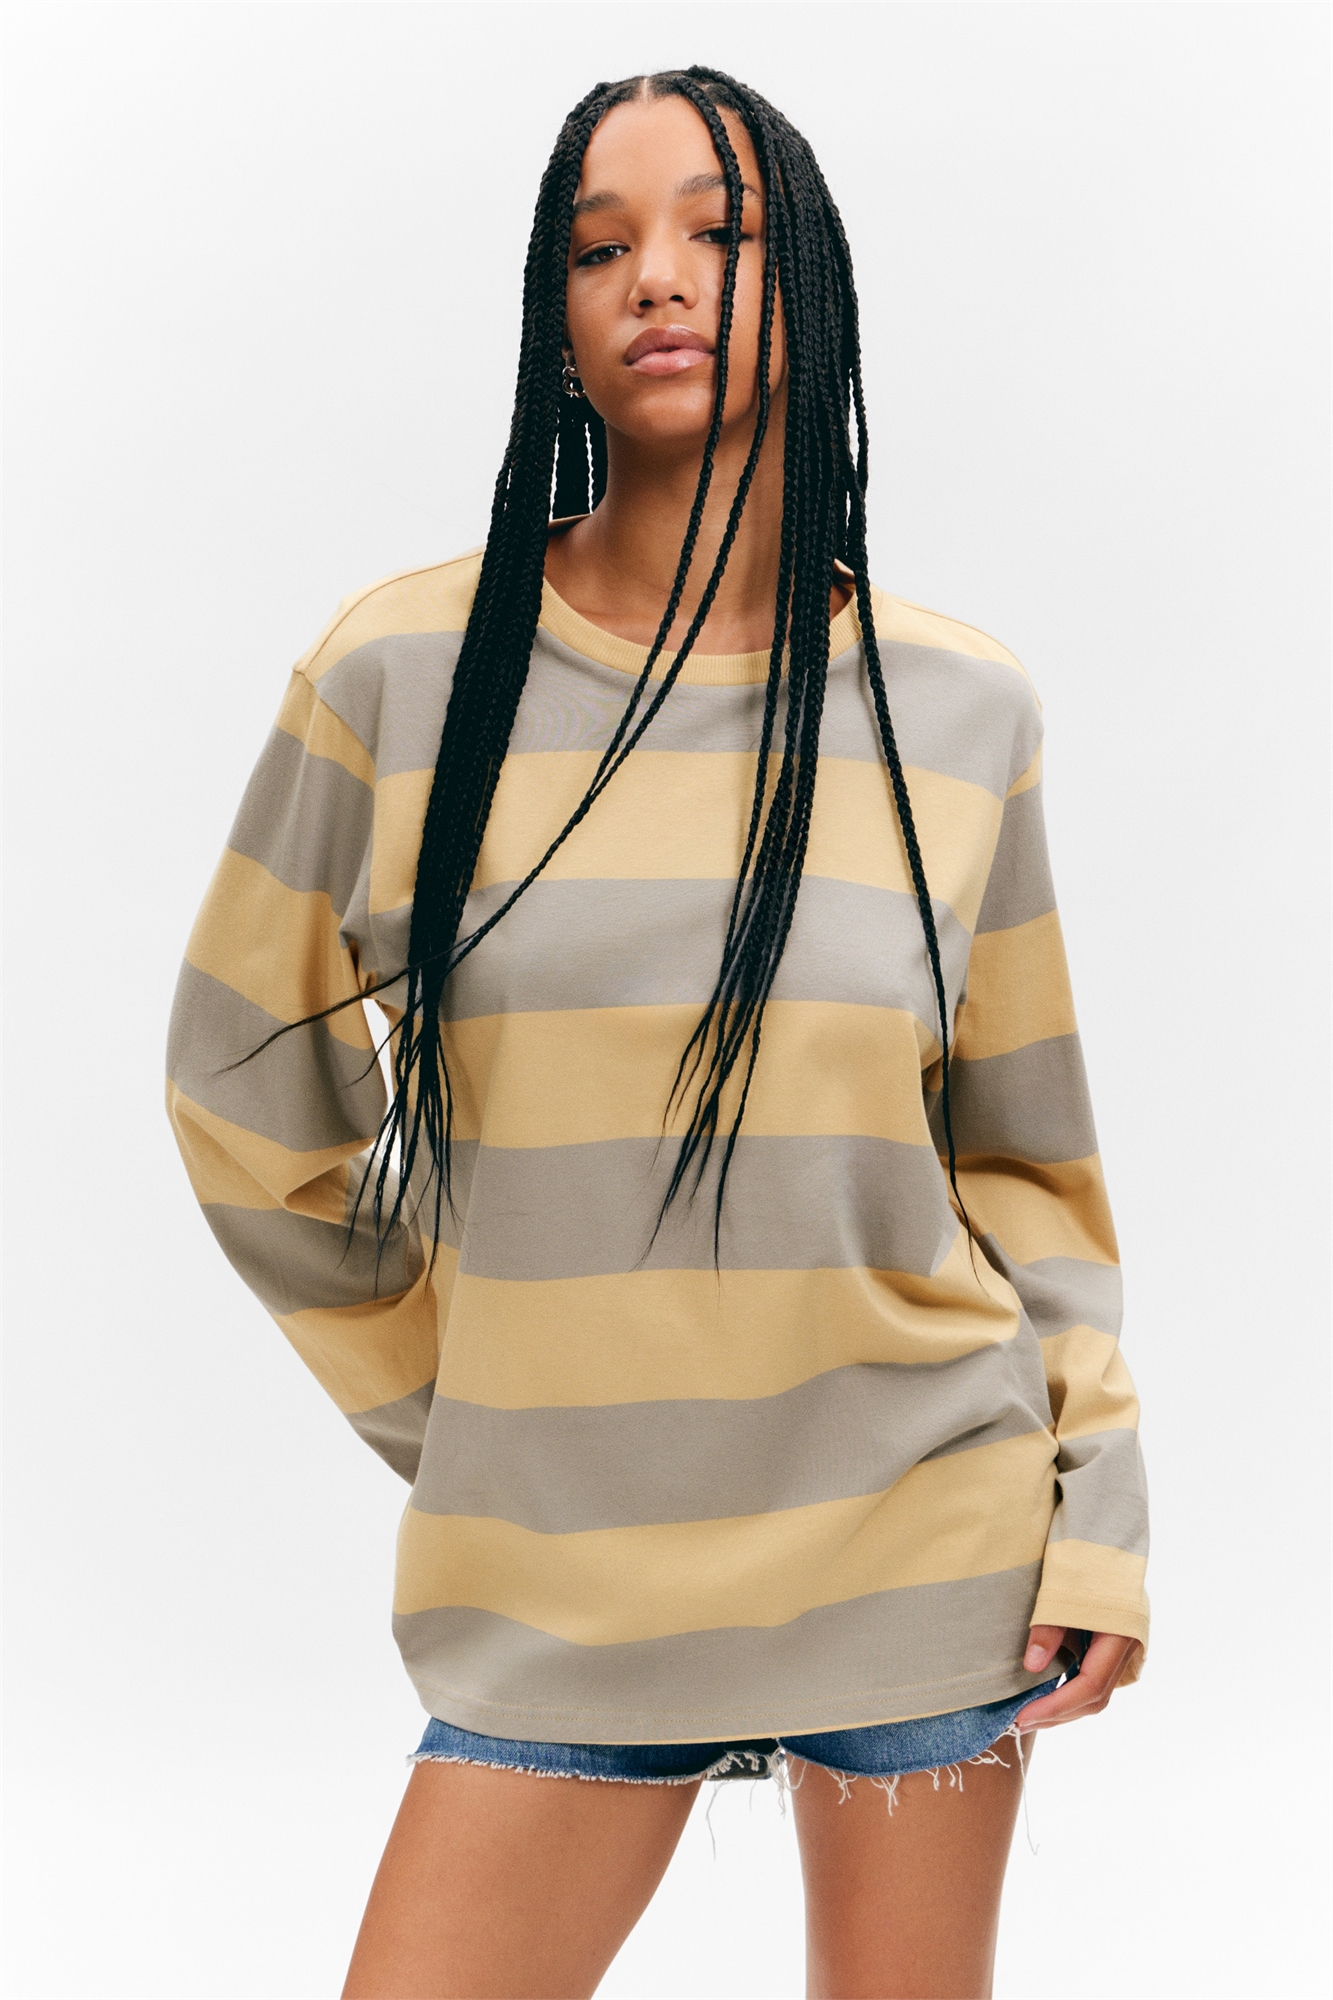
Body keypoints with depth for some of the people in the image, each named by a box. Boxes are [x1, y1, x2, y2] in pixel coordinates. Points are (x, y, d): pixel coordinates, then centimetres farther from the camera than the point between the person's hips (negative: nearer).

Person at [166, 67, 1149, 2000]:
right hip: (566, 1575, 0)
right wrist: (443, 1395, 6)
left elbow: (1024, 1150, 6)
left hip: (924, 1538, 1)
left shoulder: (960, 709, 0)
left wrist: (1101, 1513, 3)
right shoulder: (403, 674, -5)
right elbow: (251, 1104, 6)